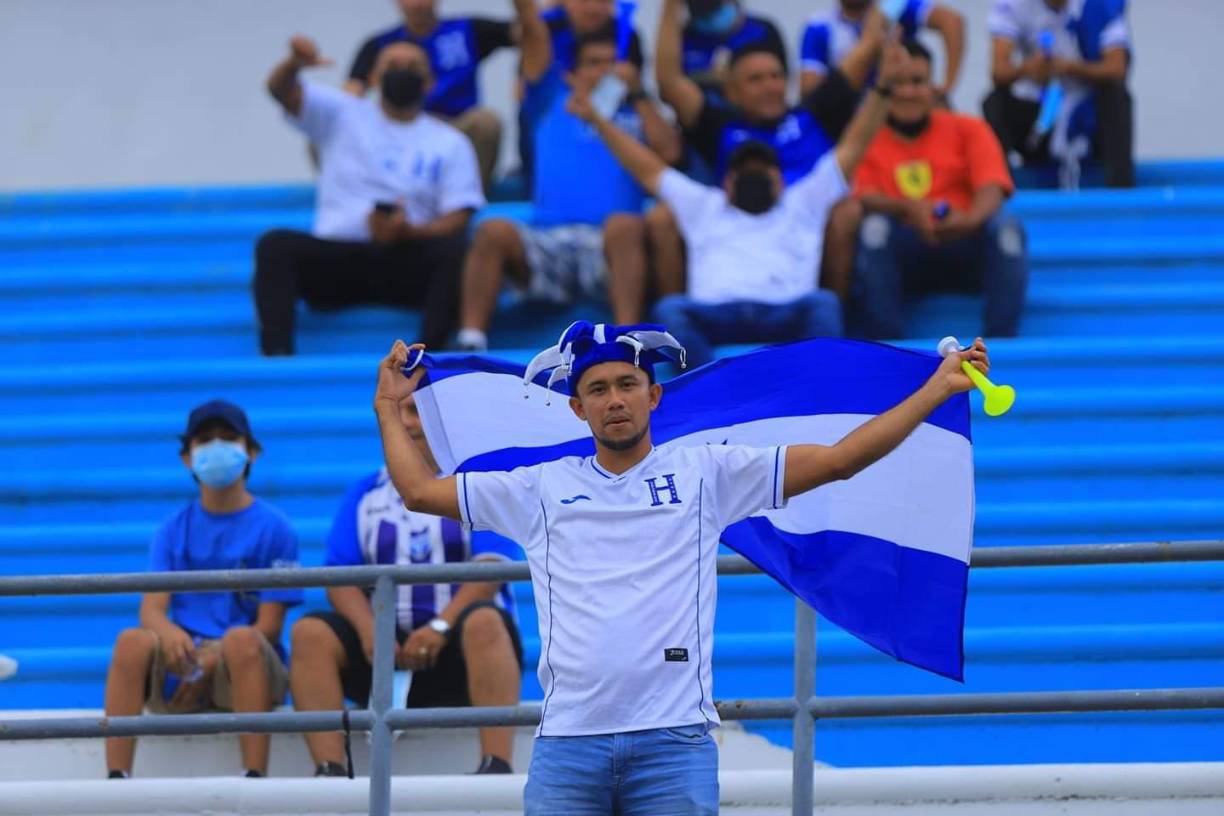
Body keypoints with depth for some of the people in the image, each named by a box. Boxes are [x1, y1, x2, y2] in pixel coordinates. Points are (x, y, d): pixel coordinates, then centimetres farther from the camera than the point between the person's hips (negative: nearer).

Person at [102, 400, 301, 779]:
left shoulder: (273, 527, 2)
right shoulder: (174, 530, 12)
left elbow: (268, 627, -3)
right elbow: (151, 609, 1)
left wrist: (212, 665, -18)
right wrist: (169, 633, -25)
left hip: (246, 673, -2)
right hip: (181, 665, 2)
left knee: (241, 640, -37)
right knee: (132, 641, -29)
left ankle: (254, 778, -42)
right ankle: (115, 780, -38)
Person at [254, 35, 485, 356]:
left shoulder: (451, 143, 15)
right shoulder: (341, 114, 16)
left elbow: (456, 220, 4)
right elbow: (280, 89, 1)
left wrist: (410, 232, -18)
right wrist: (295, 63, -24)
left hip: (407, 262, 0)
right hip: (335, 256, 0)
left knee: (455, 249, -32)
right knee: (275, 244, -28)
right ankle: (276, 354, -41)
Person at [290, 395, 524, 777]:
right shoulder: (365, 496, 17)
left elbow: (491, 566, -9)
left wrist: (440, 627, -23)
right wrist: (368, 629, -15)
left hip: (458, 647, -3)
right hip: (386, 649, 3)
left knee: (484, 622, -36)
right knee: (310, 633, -22)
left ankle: (497, 765, -46)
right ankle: (329, 770, -35)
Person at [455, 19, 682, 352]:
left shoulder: (636, 114, 22)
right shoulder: (553, 101, 25)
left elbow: (669, 151, 3)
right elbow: (533, 37, 16)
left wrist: (636, 92, 1)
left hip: (608, 249, -1)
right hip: (546, 242, 1)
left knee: (624, 225, -36)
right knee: (494, 231, -29)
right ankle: (470, 341, -37)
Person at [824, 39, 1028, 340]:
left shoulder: (967, 129, 11)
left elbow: (991, 191, -5)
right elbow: (859, 199, -8)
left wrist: (970, 220, -30)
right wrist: (908, 209, -30)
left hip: (966, 249, 1)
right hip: (901, 257, -1)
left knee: (1007, 226, -28)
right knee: (873, 227, -30)